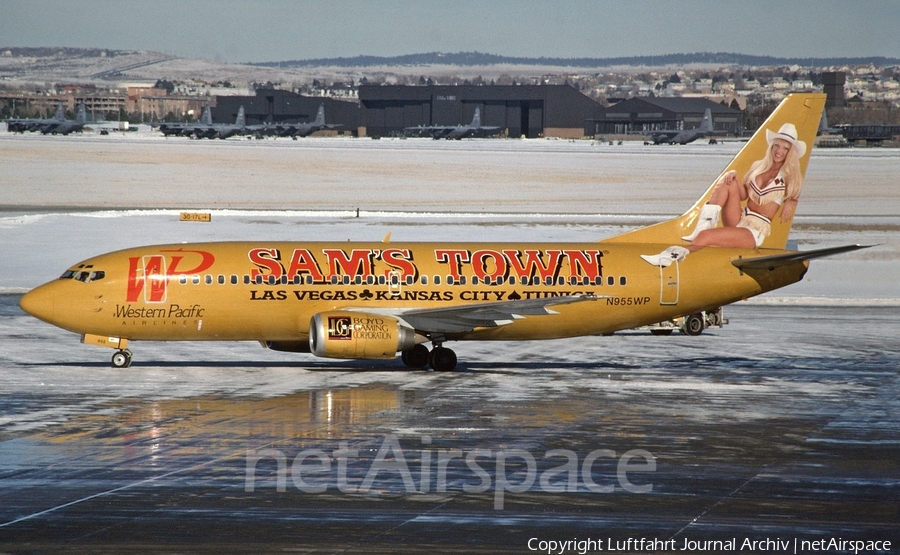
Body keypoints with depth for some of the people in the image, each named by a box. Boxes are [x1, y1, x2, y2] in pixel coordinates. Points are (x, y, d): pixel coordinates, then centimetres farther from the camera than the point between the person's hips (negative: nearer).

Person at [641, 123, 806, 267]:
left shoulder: (790, 177, 1)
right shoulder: (758, 167, 14)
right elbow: (743, 195, 10)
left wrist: (790, 202, -13)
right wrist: (735, 178, -8)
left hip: (755, 231, -5)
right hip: (739, 219, 5)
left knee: (705, 237, -27)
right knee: (727, 182, -18)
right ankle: (704, 225, -29)